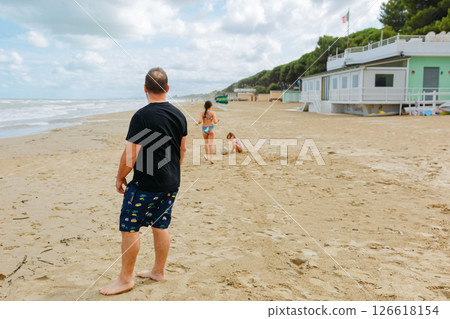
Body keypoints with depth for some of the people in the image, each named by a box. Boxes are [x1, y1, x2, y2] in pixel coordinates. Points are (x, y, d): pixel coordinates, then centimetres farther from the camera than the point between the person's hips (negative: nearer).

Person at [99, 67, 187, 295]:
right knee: (160, 226, 17)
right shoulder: (179, 115, 5)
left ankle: (125, 278, 15)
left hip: (145, 184, -7)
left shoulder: (142, 117, -17)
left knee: (129, 227, 5)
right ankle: (158, 271, 29)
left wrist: (120, 177, -2)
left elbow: (131, 154, -17)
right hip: (171, 183, 7)